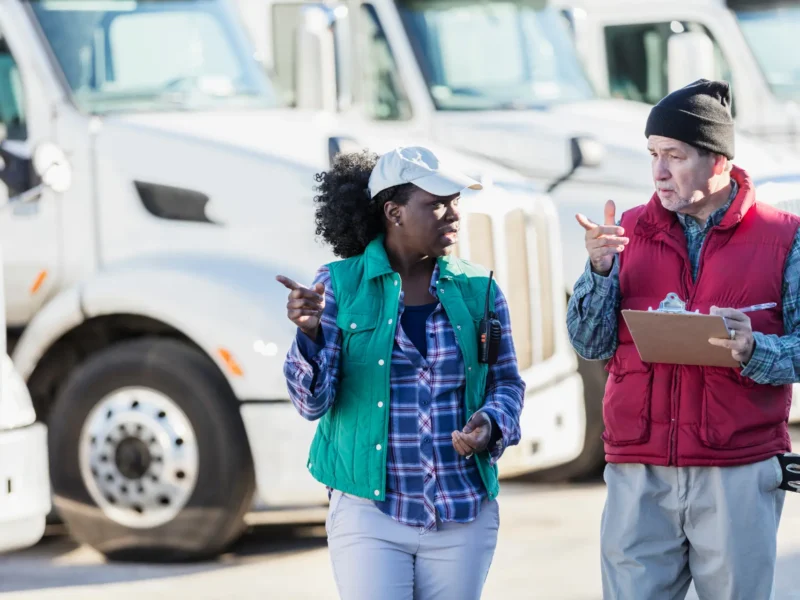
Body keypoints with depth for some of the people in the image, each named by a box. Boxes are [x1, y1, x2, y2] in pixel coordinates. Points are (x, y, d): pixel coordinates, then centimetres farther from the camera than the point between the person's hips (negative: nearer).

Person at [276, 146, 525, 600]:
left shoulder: (478, 289, 4)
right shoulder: (339, 286, -3)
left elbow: (507, 384, 10)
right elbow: (313, 402, -6)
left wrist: (489, 426, -12)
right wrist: (309, 333, -25)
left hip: (464, 516, 3)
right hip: (369, 512, -3)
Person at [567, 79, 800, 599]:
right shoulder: (631, 231, 9)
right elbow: (590, 344, 5)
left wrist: (753, 350, -20)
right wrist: (600, 268, -10)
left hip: (739, 475, -2)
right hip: (639, 475, 2)